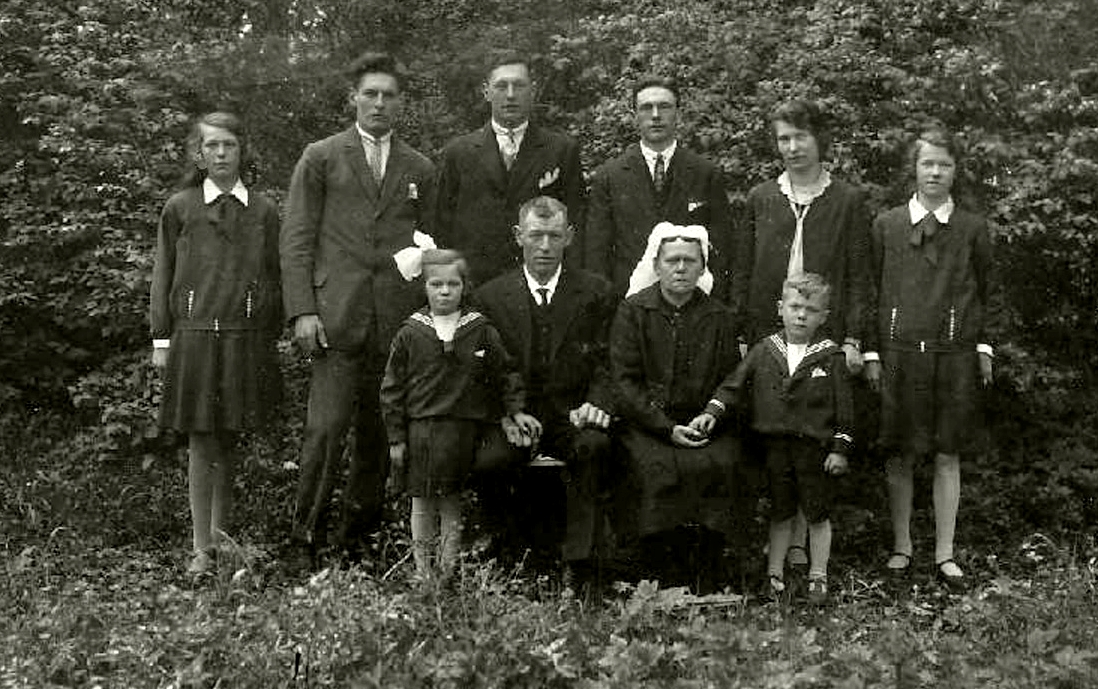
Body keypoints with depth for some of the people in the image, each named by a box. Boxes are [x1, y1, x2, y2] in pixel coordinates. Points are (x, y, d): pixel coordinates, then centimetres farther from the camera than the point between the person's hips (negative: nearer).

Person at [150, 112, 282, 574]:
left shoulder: (263, 211, 8)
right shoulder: (179, 208, 5)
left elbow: (272, 278, 11)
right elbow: (163, 276, 7)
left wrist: (270, 338, 8)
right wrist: (161, 339, 3)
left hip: (246, 338, 1)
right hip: (195, 333, -1)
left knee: (229, 440, 9)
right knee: (201, 442, -1)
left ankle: (221, 535, 22)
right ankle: (202, 547, 5)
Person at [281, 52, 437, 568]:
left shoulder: (420, 170, 17)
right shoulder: (320, 158, 8)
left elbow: (430, 244, 21)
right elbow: (297, 239, 3)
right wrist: (303, 310, -7)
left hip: (399, 320, 3)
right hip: (336, 314, -3)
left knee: (380, 433, 4)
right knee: (326, 428, -10)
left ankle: (355, 539, 15)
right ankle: (306, 540, -1)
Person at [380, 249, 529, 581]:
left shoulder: (482, 332, 3)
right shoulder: (410, 334, 2)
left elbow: (505, 374, 10)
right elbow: (392, 389, 4)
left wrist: (515, 410, -2)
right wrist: (396, 438, 1)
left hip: (465, 432, 0)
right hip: (420, 431, 0)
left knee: (453, 506, 4)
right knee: (422, 504, 6)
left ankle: (449, 572, 11)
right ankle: (424, 573, 15)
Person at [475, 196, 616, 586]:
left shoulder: (595, 293, 8)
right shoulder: (491, 297, 9)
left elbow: (606, 364, 6)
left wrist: (597, 403, -14)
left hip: (572, 416, 0)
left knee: (593, 445, -34)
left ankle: (577, 559, -26)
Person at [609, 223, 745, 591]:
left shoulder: (718, 317, 12)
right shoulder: (633, 311, 5)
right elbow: (624, 381, -2)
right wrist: (666, 427, -12)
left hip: (706, 425, 2)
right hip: (646, 423, -2)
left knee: (720, 463, -27)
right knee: (657, 466, -31)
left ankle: (709, 575, -17)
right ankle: (668, 571, -20)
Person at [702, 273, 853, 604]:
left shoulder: (831, 357, -3)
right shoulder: (764, 351, 3)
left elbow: (844, 407, -2)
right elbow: (735, 385, 6)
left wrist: (840, 448, -6)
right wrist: (713, 411, -8)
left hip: (815, 448, -2)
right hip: (774, 447, 2)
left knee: (817, 515, 8)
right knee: (780, 514, 12)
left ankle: (818, 577, 19)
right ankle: (774, 575, 22)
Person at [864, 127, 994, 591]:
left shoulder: (973, 229, 7)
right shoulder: (886, 225, 6)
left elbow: (984, 293, 12)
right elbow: (872, 291, 7)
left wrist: (983, 346, 3)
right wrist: (872, 352, 2)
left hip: (954, 353, 0)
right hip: (899, 351, 0)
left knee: (948, 456, 3)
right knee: (899, 455, 3)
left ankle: (945, 554, 10)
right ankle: (901, 547, 15)